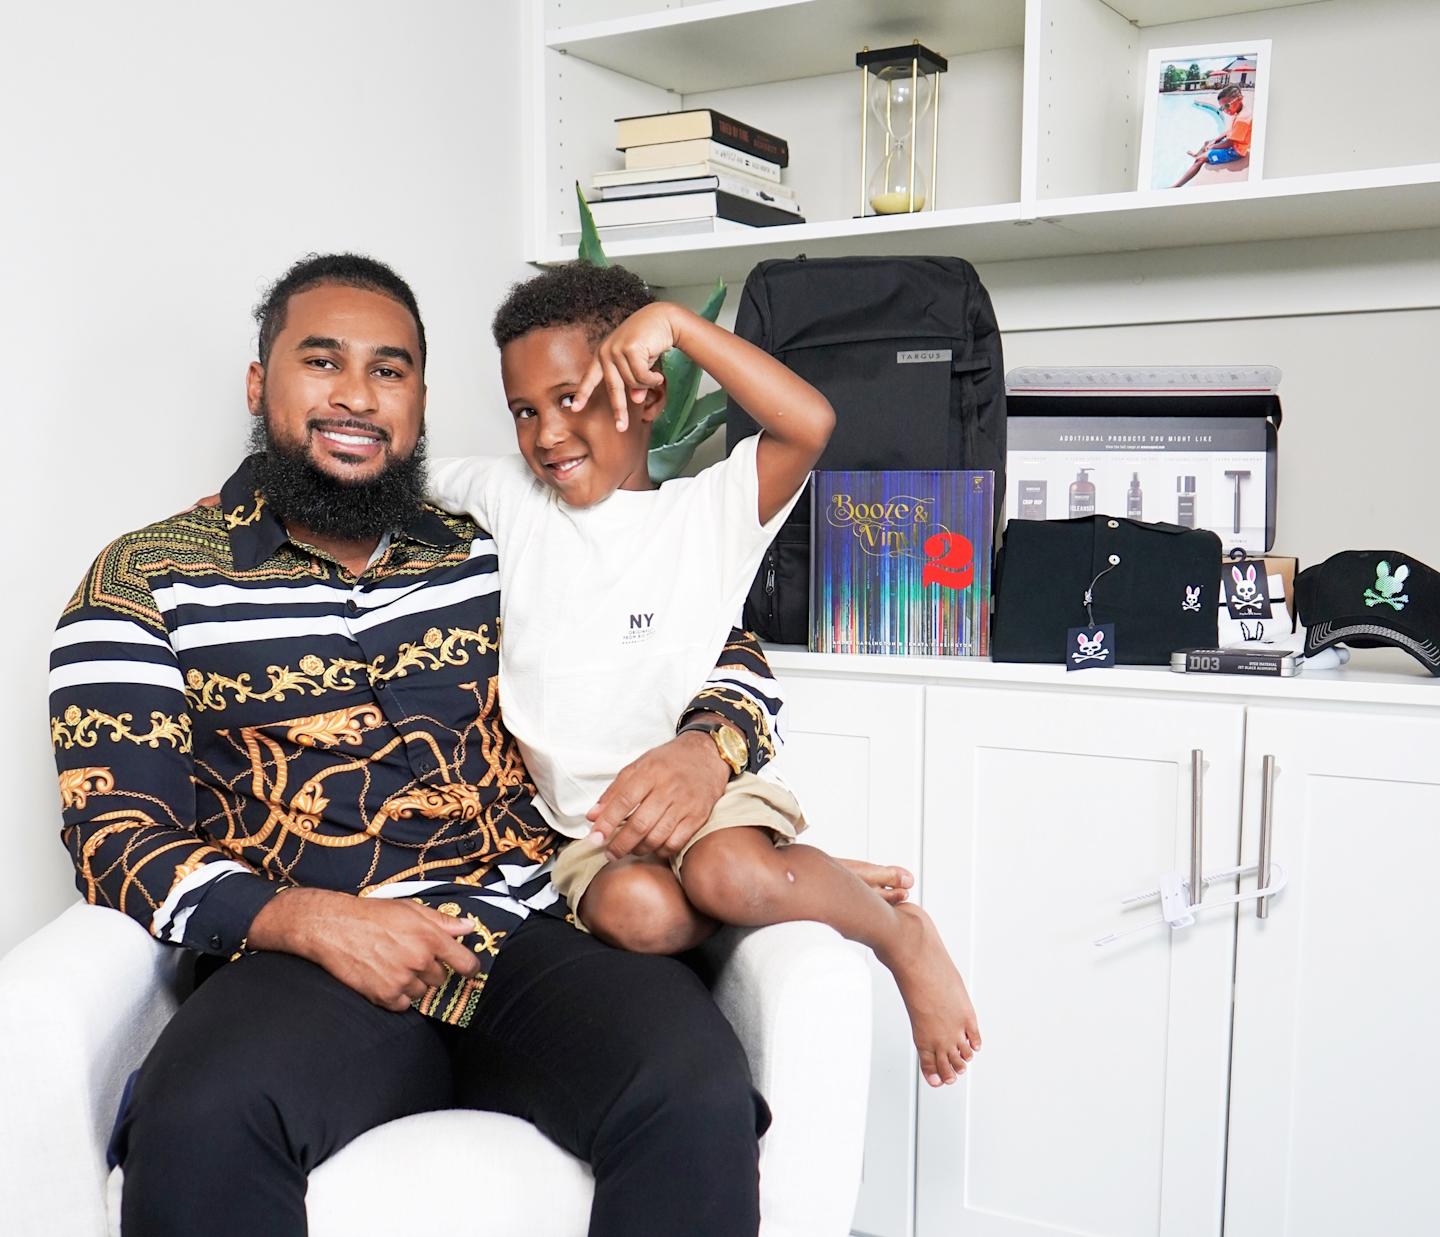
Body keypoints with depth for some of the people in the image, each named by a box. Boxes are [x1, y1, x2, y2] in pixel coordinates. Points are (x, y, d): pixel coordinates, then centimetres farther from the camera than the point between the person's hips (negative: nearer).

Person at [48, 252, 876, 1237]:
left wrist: (706, 750, -5)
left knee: (699, 1100, -28)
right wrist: (306, 918, -16)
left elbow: (722, 653, 20)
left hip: (536, 934, 2)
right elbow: (119, 833, 2)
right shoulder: (146, 583, 10)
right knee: (198, 1127, -34)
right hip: (304, 961, -1)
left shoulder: (500, 552, 15)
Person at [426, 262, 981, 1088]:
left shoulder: (710, 509, -1)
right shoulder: (505, 496, 9)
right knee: (639, 911, -31)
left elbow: (811, 423, -17)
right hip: (584, 826, 2)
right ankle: (778, 881, -2)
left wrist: (675, 322, -18)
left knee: (728, 874, -34)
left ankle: (900, 932, -4)